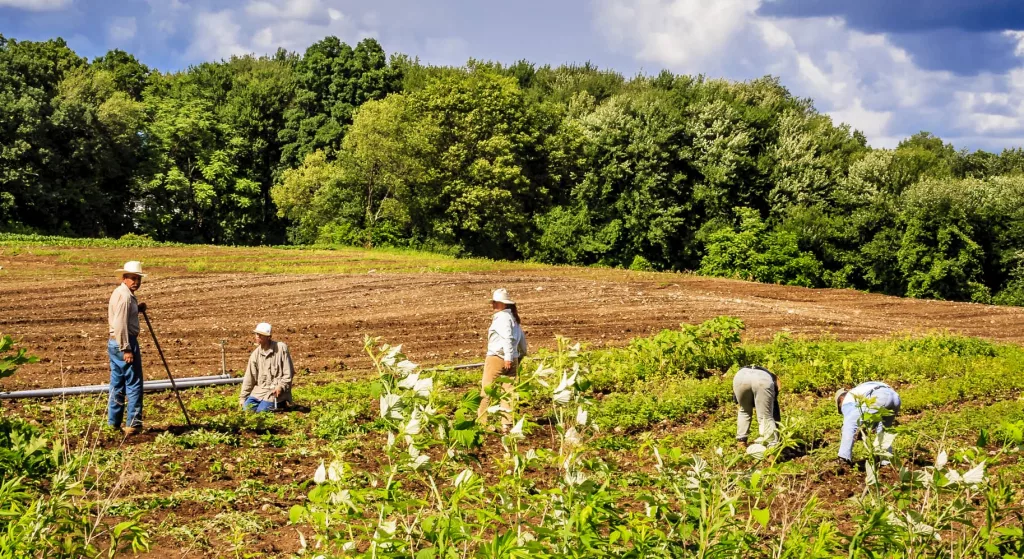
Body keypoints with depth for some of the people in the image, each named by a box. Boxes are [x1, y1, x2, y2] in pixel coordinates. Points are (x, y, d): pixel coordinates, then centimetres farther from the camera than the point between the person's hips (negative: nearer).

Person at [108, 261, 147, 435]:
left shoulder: (119, 293, 16)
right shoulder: (125, 296, -16)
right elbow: (120, 325, -22)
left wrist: (137, 310, 12)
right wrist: (127, 349, -22)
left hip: (113, 342, 10)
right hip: (124, 342, -10)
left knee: (117, 384, 14)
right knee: (134, 384, -5)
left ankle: (113, 423, 19)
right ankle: (133, 424, -3)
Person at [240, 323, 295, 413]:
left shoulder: (281, 348, -10)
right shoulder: (255, 354, 3)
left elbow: (288, 372, -7)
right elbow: (249, 377, 9)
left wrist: (281, 387, -18)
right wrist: (242, 397, 8)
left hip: (277, 389, -5)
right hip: (261, 388, 5)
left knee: (262, 410, -18)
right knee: (247, 407, -10)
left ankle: (280, 402, 9)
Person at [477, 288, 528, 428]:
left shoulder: (502, 317, -14)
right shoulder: (513, 317, 15)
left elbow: (508, 338, -25)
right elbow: (522, 338, 22)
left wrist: (508, 357, -26)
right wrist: (522, 353, 32)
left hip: (497, 358, -9)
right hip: (512, 359, 9)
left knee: (486, 390, 1)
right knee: (508, 389, 5)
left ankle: (481, 419, 6)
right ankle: (507, 421, 3)